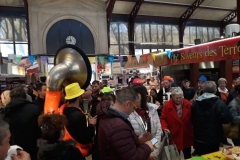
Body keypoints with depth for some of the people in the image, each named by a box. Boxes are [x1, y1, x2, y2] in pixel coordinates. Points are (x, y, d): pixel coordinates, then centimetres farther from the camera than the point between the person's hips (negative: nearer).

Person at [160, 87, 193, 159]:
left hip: (187, 136, 2)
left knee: (187, 155, 22)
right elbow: (163, 118, -6)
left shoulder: (188, 104, -7)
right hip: (174, 136, -2)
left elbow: (192, 118, 0)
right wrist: (165, 127, -21)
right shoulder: (167, 105, -13)